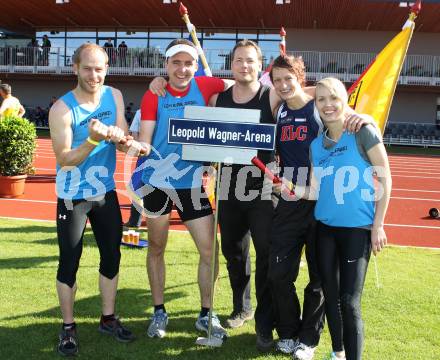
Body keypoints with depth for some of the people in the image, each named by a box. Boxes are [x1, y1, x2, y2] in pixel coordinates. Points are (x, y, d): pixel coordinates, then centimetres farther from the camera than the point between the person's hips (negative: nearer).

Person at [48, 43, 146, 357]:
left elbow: (124, 141, -3)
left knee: (112, 256, 11)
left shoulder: (114, 96, -2)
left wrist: (124, 141, -26)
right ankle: (68, 327, 19)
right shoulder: (62, 109, -17)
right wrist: (94, 139, -33)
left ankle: (108, 319, 28)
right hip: (73, 197, -5)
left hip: (106, 192, 5)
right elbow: (64, 160, -19)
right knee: (70, 261, 2)